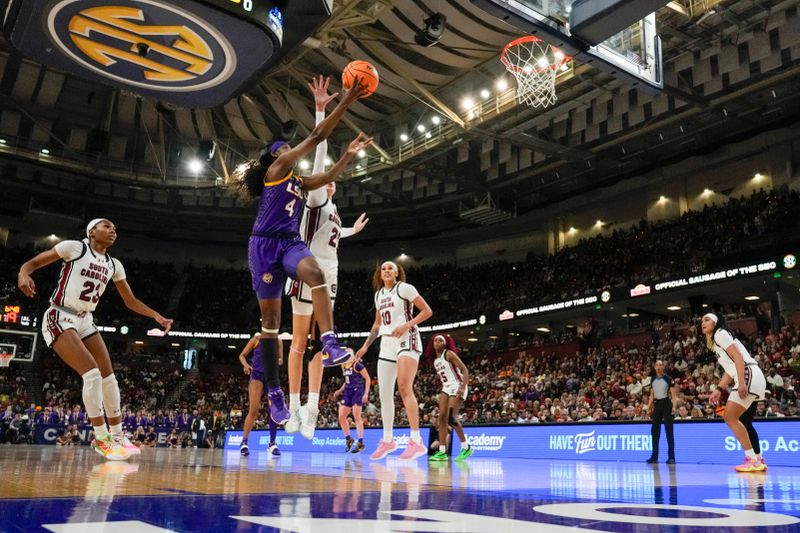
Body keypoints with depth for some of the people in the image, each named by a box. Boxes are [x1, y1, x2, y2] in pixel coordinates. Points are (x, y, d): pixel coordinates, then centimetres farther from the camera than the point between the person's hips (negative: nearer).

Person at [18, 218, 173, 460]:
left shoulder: (114, 265, 9)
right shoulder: (74, 247, -7)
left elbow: (131, 301, 15)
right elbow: (33, 262, -6)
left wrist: (156, 316, 2)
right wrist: (23, 274, -29)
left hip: (85, 321, 7)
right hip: (60, 318, -7)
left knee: (108, 377, 3)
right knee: (92, 374, -19)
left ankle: (117, 435, 14)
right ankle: (101, 438, -9)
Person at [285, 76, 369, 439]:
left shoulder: (333, 211, 21)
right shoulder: (315, 199, -1)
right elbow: (319, 152, -8)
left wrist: (354, 230, 50)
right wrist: (320, 110, -14)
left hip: (328, 278, 8)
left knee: (318, 344, 3)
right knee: (299, 341, -4)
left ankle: (311, 409, 4)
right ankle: (294, 407, 0)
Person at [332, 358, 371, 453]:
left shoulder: (357, 365, -11)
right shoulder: (343, 366, 13)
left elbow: (367, 379, -9)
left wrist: (366, 393, -15)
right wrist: (340, 391, 12)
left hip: (357, 391, -8)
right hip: (347, 392, 8)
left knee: (356, 417, -8)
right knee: (341, 417, 2)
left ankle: (360, 443, -1)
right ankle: (348, 439, 18)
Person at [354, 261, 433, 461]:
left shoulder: (404, 288, -2)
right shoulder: (379, 294, 18)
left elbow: (427, 311, -6)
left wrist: (406, 325, -17)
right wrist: (366, 346, 19)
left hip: (406, 339, -7)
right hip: (387, 343, 7)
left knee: (404, 387, -22)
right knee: (384, 393, 5)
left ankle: (416, 441, -21)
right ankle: (388, 440, 17)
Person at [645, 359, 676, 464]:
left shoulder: (668, 379, -3)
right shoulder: (653, 380, 13)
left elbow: (674, 395, -6)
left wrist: (674, 406, -20)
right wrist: (649, 408, 10)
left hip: (666, 404, -5)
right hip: (656, 405, 5)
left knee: (669, 431, -5)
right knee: (655, 430, 4)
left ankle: (671, 457, -3)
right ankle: (654, 456, 10)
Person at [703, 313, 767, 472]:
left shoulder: (720, 334, -3)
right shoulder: (715, 342, 25)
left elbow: (738, 357, -15)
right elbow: (729, 369, 22)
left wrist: (741, 382, -25)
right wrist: (719, 390, 13)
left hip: (749, 376, -10)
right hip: (750, 380, 10)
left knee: (730, 417, -12)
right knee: (744, 422, 14)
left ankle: (752, 459, -11)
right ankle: (759, 460, 17)